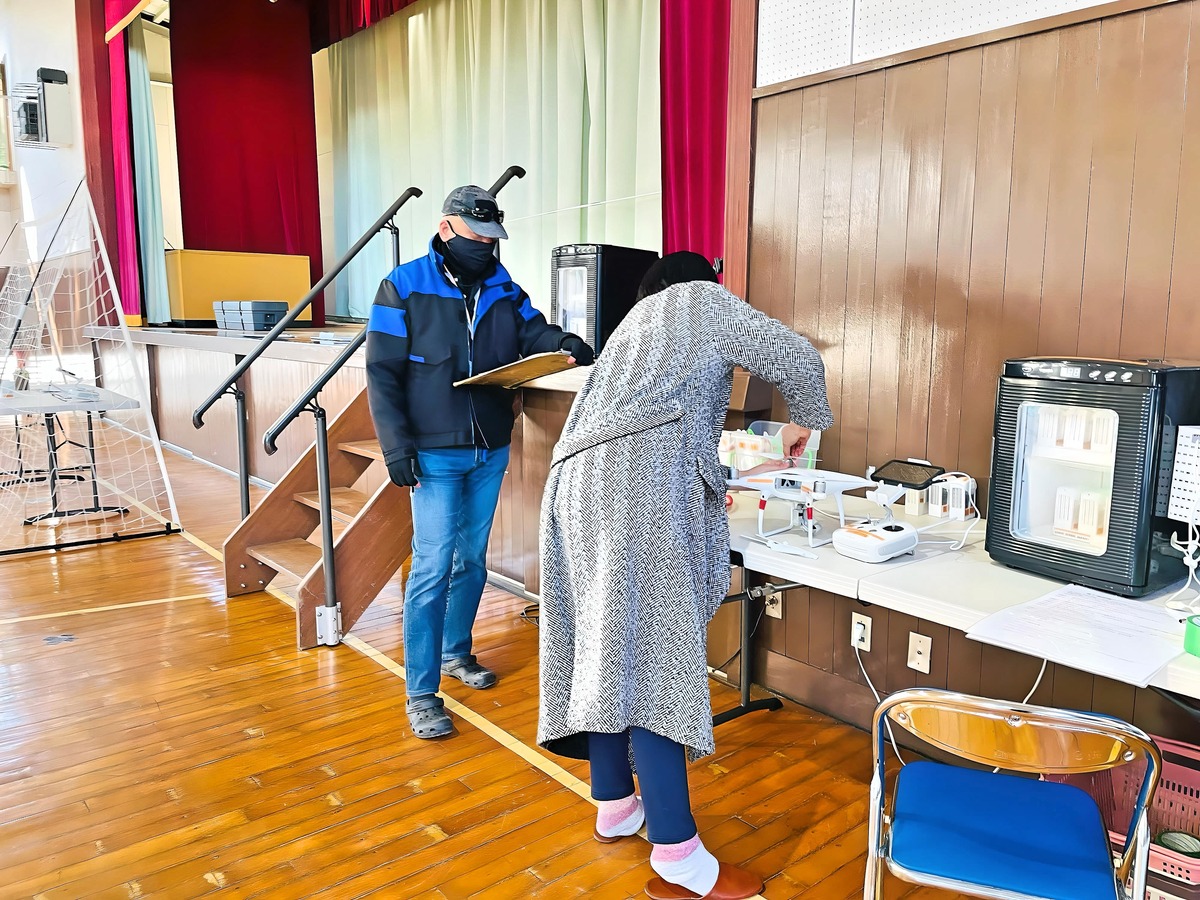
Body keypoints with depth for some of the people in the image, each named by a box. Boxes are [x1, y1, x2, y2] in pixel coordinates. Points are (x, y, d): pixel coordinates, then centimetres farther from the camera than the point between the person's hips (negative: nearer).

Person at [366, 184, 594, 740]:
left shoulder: (504, 290, 7)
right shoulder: (404, 288, -7)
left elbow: (534, 334, 2)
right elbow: (382, 373, -9)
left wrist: (565, 345, -23)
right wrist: (397, 446, -16)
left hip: (490, 451, 5)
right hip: (434, 454, -5)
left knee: (472, 559, 15)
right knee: (433, 566, -7)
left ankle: (456, 652, 35)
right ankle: (421, 694, 3)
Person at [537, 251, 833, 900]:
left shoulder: (635, 321, 35)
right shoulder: (704, 300, 15)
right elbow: (797, 359, 7)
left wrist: (705, 482, 46)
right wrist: (805, 420, 25)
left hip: (580, 481, 8)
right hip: (640, 487, -8)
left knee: (606, 644, 13)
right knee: (654, 652, -9)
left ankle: (614, 804, 25)